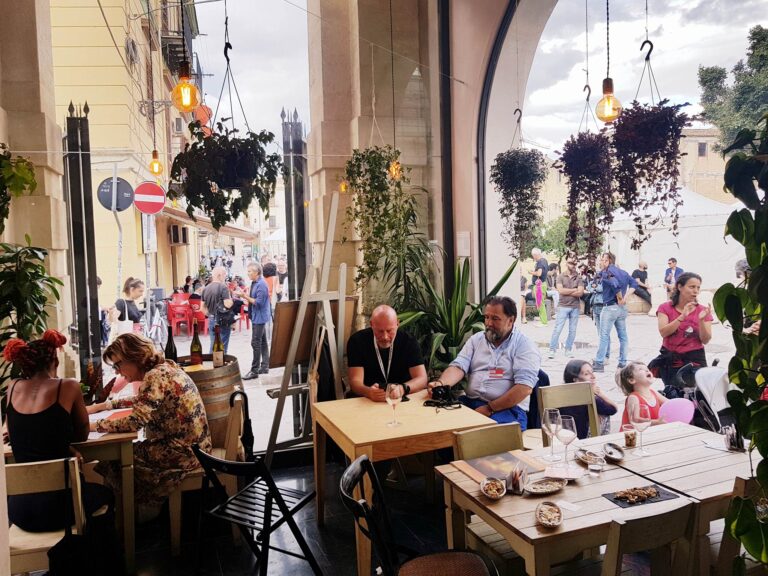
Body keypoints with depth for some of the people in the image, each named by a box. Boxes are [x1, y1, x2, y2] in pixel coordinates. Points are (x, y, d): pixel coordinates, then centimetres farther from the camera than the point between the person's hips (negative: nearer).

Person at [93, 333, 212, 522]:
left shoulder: (155, 377, -19)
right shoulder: (165, 367, 9)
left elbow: (135, 422, -25)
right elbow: (142, 403, 25)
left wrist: (96, 425, -13)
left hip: (185, 452, -9)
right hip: (192, 446, 9)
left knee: (118, 458, 4)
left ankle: (144, 510, 24)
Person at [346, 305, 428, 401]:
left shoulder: (409, 341, -6)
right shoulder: (357, 340, -9)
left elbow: (422, 379, -12)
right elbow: (355, 381, -14)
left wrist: (402, 389, -32)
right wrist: (369, 392, -36)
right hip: (366, 401, -1)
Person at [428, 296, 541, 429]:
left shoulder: (524, 345, -2)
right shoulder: (476, 339, 15)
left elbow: (524, 387, -13)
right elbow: (458, 367, 3)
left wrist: (490, 409, -17)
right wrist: (441, 383, -19)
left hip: (508, 408, -5)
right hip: (470, 402, 5)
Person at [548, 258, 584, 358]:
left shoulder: (578, 278, 7)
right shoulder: (560, 277, 2)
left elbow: (580, 293, -5)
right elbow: (560, 290, -12)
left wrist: (566, 292, -9)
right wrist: (575, 290, -5)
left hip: (575, 307, 3)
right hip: (563, 306, -3)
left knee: (572, 330, 7)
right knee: (557, 329, -4)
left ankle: (568, 350, 17)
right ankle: (552, 350, 1)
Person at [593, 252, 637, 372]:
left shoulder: (605, 272, -11)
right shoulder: (622, 272, 12)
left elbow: (615, 284, -26)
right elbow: (634, 283, 14)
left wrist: (620, 298, -12)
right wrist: (625, 296, 4)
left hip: (610, 307, -7)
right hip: (622, 308, 7)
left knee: (604, 335, -3)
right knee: (623, 336, 11)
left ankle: (599, 363, -1)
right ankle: (623, 362, 16)